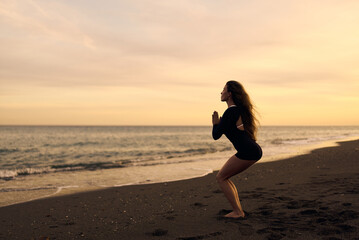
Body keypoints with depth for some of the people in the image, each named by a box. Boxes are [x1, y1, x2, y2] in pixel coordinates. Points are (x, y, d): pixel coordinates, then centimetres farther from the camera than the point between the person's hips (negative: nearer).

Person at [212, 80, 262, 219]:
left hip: (247, 152, -10)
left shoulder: (231, 111, -11)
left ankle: (237, 212, 1)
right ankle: (239, 210, 14)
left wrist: (215, 123, 9)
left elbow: (216, 135, -9)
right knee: (224, 177, 16)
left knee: (221, 178, 1)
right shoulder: (240, 109, 19)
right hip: (255, 150, 10)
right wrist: (219, 123, 20)